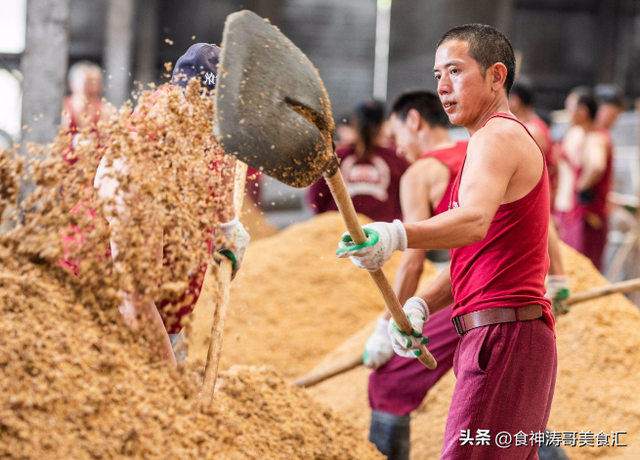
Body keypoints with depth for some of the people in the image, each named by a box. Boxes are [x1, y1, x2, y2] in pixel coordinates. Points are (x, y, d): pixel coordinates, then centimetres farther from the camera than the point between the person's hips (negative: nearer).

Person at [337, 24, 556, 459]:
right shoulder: (506, 139, 24)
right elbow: (471, 259, 20)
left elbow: (473, 222, -32)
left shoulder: (499, 135, -9)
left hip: (504, 338, -11)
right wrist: (421, 304, 4)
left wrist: (397, 236, -47)